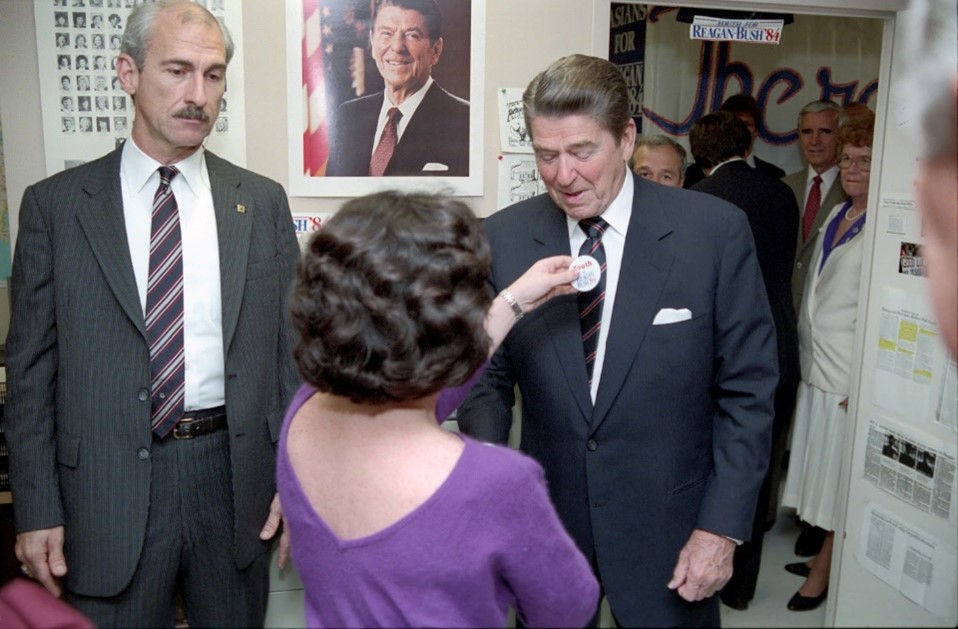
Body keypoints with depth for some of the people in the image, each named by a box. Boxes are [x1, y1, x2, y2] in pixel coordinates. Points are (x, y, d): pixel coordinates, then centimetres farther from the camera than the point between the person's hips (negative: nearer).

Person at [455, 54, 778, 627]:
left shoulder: (715, 231, -11)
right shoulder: (502, 238, -6)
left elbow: (747, 390, -6)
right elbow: (489, 379, 1)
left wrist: (722, 528, -8)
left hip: (666, 530, -1)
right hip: (544, 522, 2)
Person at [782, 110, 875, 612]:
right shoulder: (837, 216, 11)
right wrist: (804, 351, 15)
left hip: (851, 372, -8)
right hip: (816, 362, 8)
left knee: (841, 474, 6)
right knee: (820, 467, 16)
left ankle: (827, 570, 22)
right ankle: (824, 555, 32)